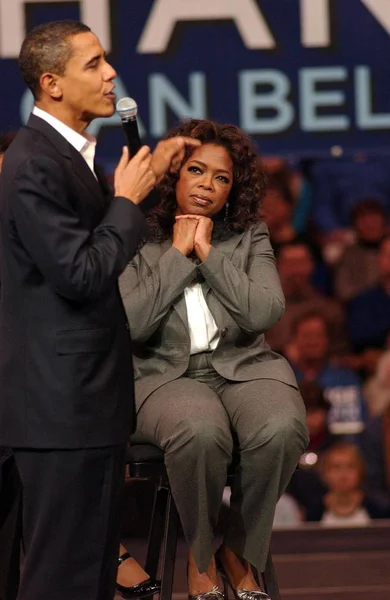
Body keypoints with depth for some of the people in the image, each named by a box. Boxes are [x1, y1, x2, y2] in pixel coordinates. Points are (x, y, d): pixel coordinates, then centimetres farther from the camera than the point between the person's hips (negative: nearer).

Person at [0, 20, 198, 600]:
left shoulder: (69, 153, 12)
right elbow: (81, 275, -23)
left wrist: (148, 173, 17)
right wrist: (128, 198, -12)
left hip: (90, 398, 10)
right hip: (62, 401, -10)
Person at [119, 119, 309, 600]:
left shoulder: (250, 239, 10)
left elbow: (265, 313, -7)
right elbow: (131, 325, -10)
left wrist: (208, 253, -6)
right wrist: (178, 255, -6)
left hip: (244, 366, 2)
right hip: (166, 375, -2)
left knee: (281, 429, -34)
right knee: (201, 432, -39)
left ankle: (239, 553, -9)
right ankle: (199, 560, -12)